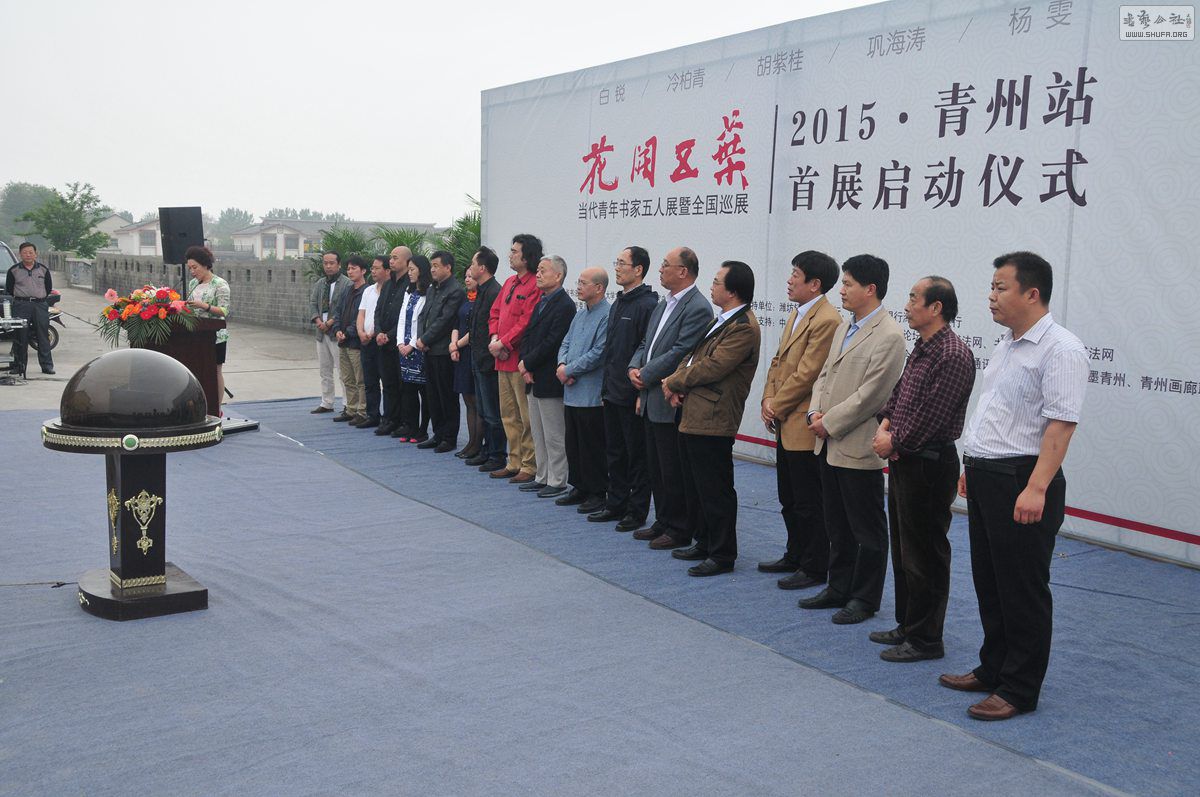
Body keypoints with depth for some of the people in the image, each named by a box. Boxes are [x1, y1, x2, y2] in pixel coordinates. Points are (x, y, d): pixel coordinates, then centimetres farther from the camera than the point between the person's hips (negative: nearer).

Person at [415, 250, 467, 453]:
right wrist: (421, 339, 0)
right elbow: (423, 315, 15)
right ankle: (438, 435, 22)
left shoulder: (456, 292, -13)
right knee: (433, 394, 13)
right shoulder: (432, 289, 15)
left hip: (444, 351, -8)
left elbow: (444, 321, -17)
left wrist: (425, 340, -12)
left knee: (447, 396, 0)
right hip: (430, 350, 9)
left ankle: (449, 438, 8)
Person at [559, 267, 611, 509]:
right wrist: (562, 364, -3)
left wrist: (569, 370, -13)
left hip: (591, 395, -9)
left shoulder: (607, 316, -15)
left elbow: (598, 353, -20)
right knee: (573, 443, 15)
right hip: (572, 392, 9)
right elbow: (565, 344, 17)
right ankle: (579, 487, 27)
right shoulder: (580, 314, 14)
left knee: (591, 446, 0)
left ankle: (597, 494, 10)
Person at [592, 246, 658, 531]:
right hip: (612, 394, 9)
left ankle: (637, 512, 11)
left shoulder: (647, 304, -14)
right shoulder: (618, 303, 14)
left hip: (633, 395, -9)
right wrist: (606, 387, 17)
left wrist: (642, 393, -19)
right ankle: (616, 504, 27)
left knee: (637, 455, 2)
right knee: (615, 452, 16)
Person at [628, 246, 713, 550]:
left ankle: (679, 531, 11)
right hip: (652, 400, 9)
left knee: (673, 471, 0)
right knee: (655, 467, 17)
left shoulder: (697, 308, -15)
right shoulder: (663, 303, 15)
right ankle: (663, 522, 29)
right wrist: (634, 368, 0)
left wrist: (646, 376, -14)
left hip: (672, 403, -9)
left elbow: (679, 353, -20)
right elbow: (646, 342, 18)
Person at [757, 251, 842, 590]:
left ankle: (814, 568, 12)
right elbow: (778, 361, 16)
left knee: (809, 502, 1)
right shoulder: (797, 315, 13)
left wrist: (777, 407, -12)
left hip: (805, 426, -10)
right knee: (789, 499, 19)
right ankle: (795, 557, 33)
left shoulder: (826, 320, -19)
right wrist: (768, 400, 2)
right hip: (785, 425, 10)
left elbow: (806, 374, -21)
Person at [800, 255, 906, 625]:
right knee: (837, 524, 18)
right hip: (830, 444, 9)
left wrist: (830, 423, -14)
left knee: (867, 530, 5)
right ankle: (839, 588, 31)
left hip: (858, 448, -9)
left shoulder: (888, 336, -16)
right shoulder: (843, 328, 13)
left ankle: (864, 599, 16)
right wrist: (816, 412, -1)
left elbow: (870, 395, -20)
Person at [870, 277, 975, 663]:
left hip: (929, 465, -10)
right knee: (903, 549, 18)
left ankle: (925, 639, 11)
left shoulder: (953, 355, -19)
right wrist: (886, 422, 1)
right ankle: (907, 625, 31)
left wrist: (894, 442, -12)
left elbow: (931, 414, -22)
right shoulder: (921, 348, 12)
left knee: (925, 555, 0)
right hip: (904, 461, 10)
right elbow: (899, 392, 19)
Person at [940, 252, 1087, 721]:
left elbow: (1060, 425, -22)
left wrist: (1036, 489, -28)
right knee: (989, 585, 18)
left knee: (1023, 592, 1)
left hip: (1021, 484, -9)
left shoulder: (1060, 350, -15)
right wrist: (973, 467, 21)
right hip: (985, 479, 10)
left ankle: (1019, 690, 12)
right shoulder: (1007, 344, 15)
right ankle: (993, 670, 31)